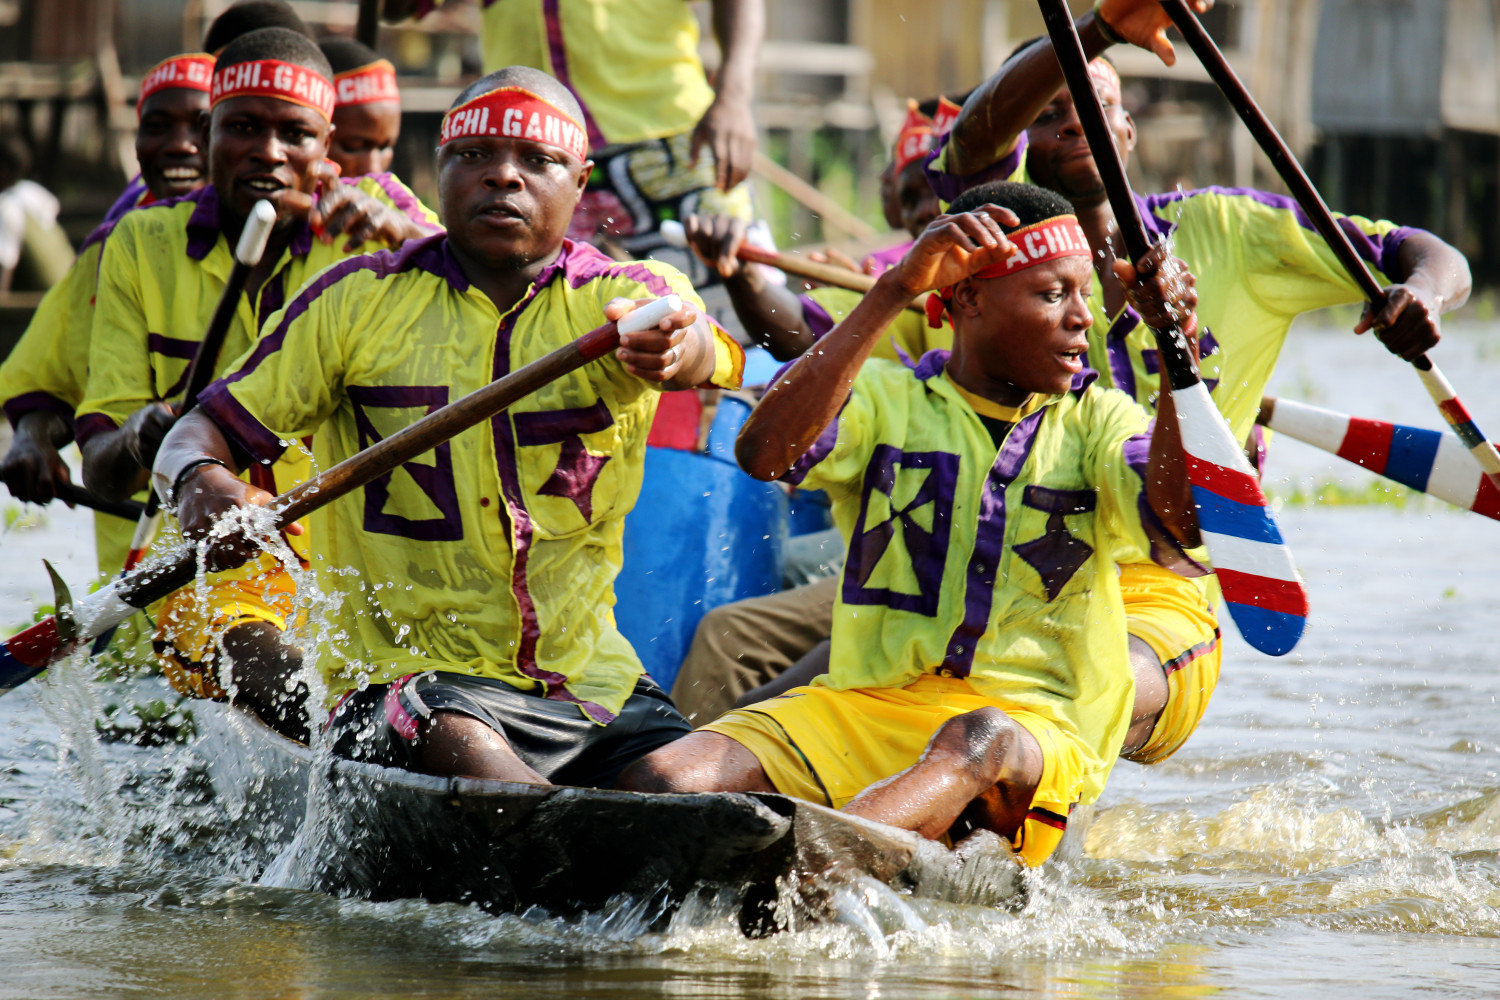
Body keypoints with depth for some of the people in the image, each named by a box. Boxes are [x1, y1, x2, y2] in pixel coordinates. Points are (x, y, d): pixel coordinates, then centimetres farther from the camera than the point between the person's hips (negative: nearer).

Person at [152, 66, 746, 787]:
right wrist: (200, 480, -20)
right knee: (459, 746, -35)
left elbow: (698, 352, -20)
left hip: (592, 674, 2)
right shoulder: (358, 301, 5)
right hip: (410, 675, -2)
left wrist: (673, 348, -46)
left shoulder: (618, 297, 3)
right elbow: (207, 430, 6)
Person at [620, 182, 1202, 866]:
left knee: (977, 740, -41)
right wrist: (894, 291, -16)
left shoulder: (1095, 420, 12)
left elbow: (1180, 522, -8)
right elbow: (764, 453, -11)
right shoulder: (883, 399, 11)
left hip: (1033, 725, -4)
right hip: (860, 706, 4)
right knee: (660, 784, -20)